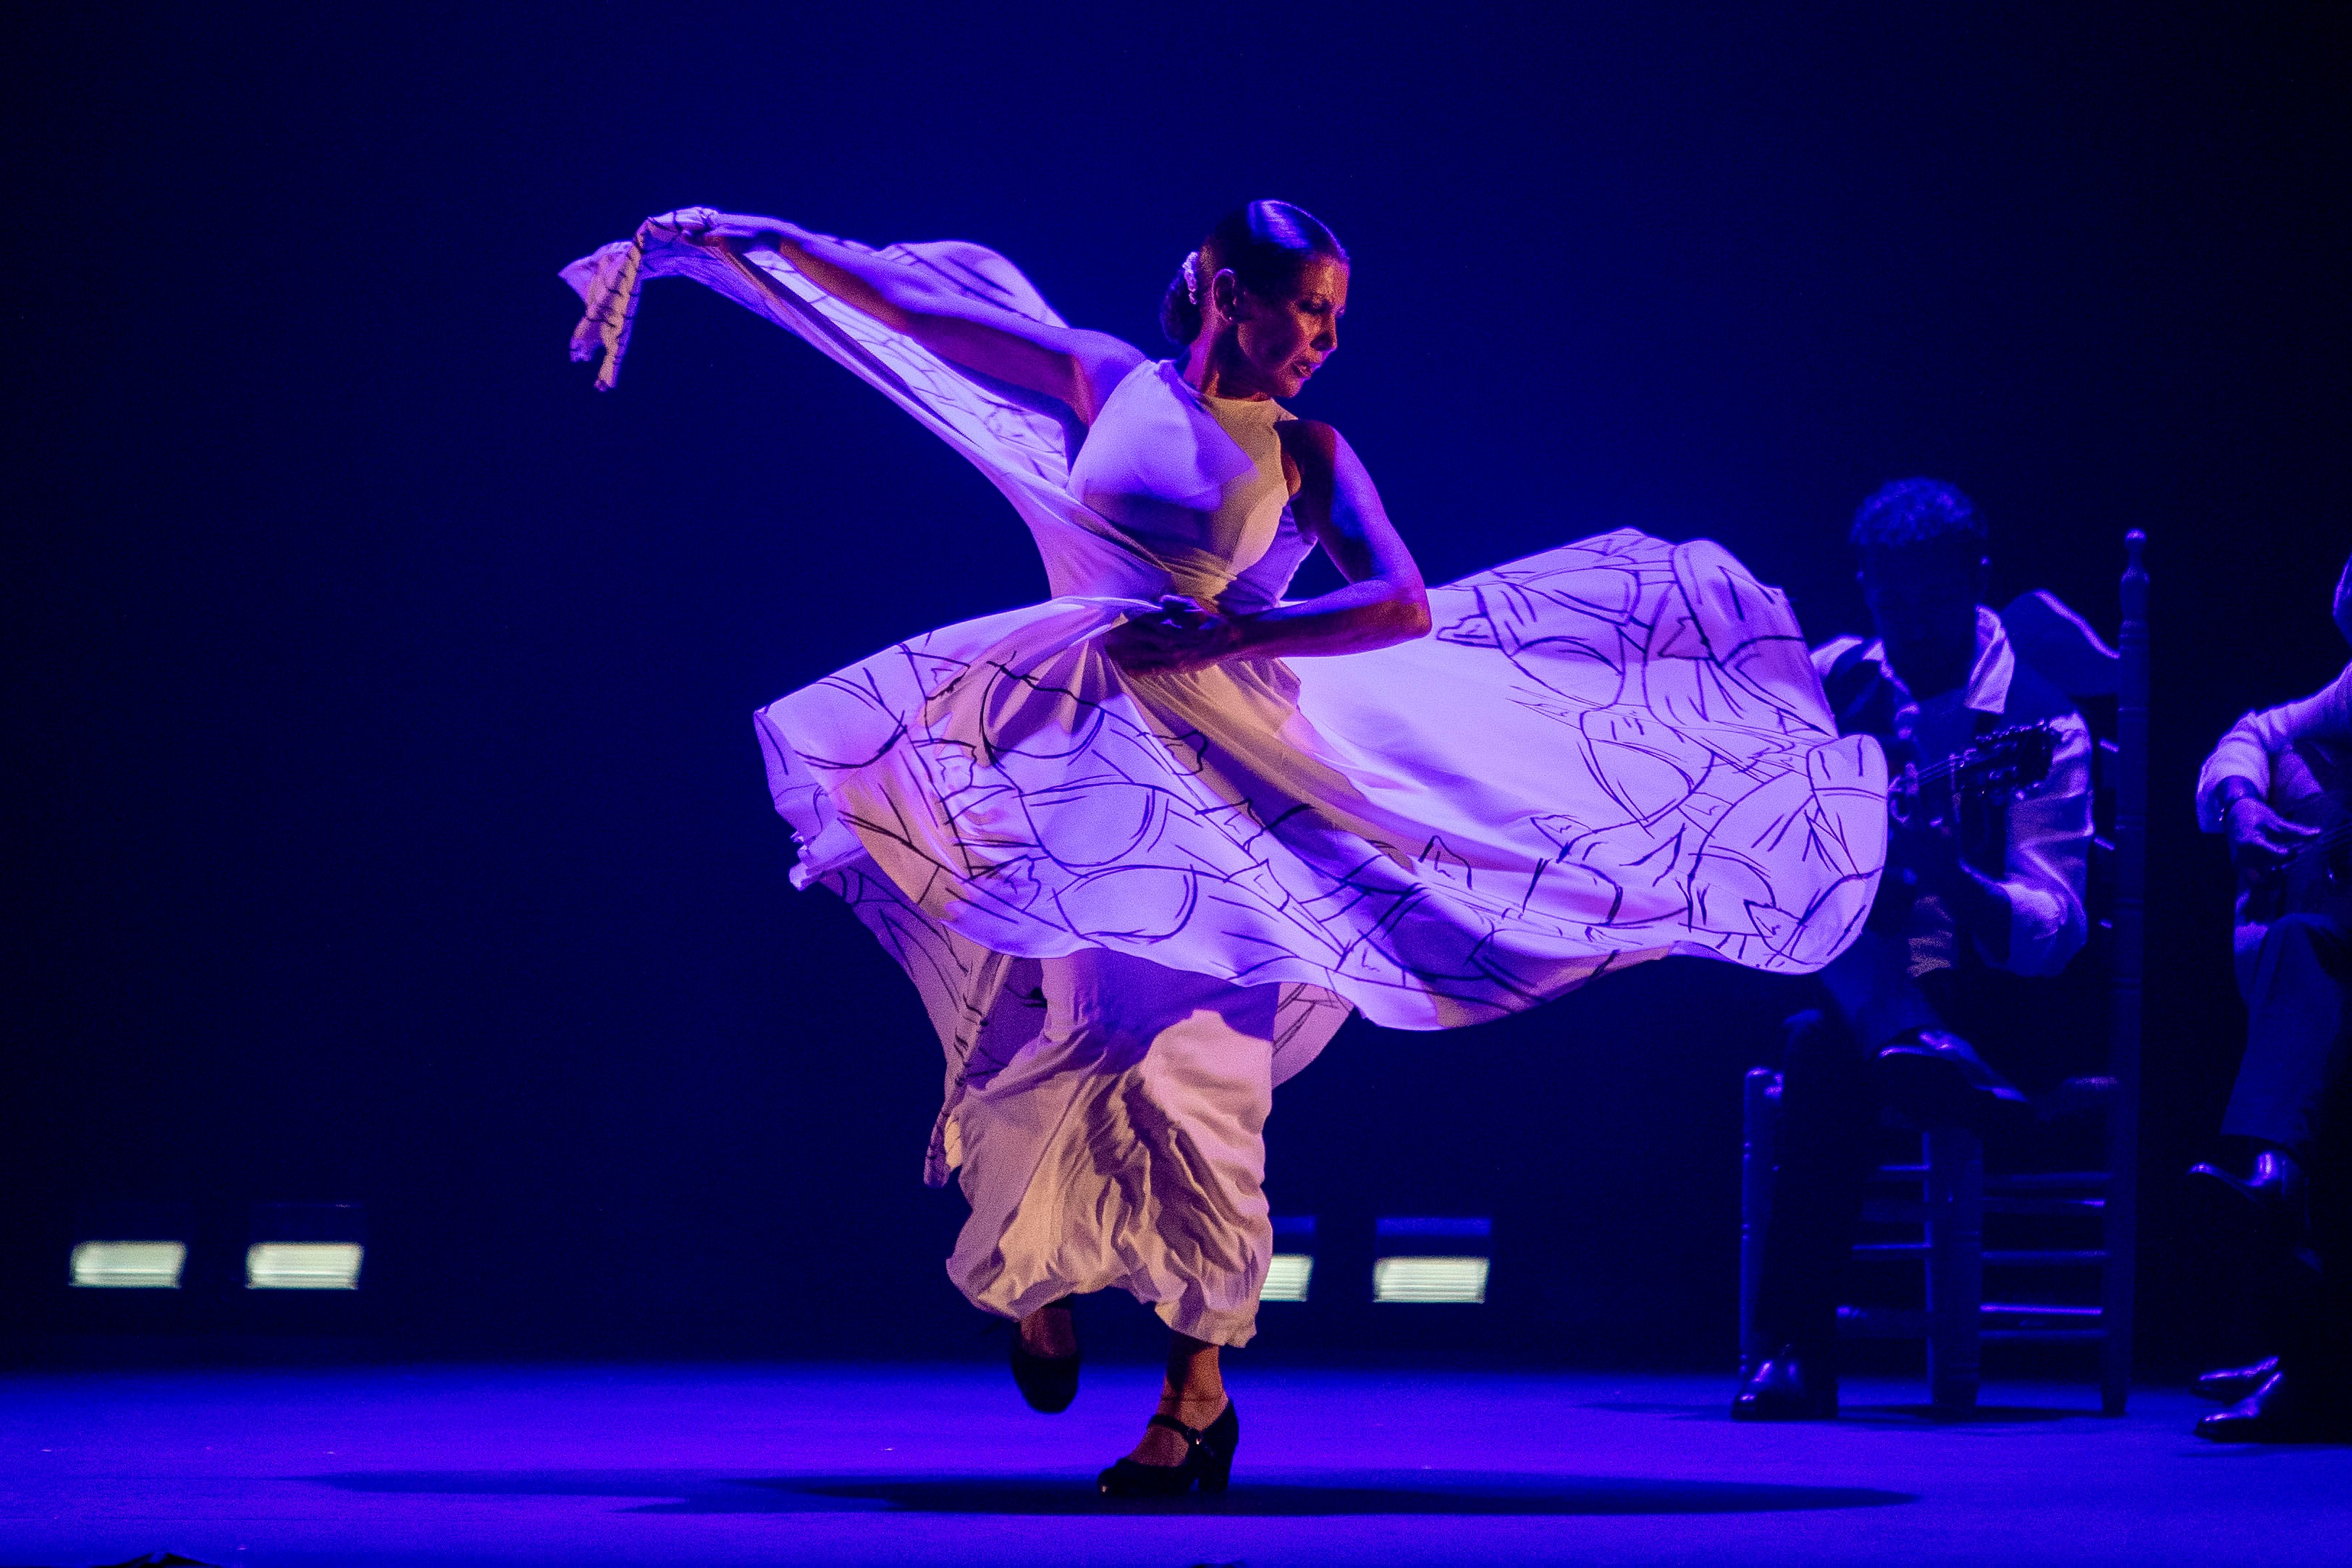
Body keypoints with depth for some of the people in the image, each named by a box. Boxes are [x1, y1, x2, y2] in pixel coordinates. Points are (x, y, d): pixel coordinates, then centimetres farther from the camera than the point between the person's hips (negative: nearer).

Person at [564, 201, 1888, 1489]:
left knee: (1191, 1051, -9)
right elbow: (908, 308, 11)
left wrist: (1223, 634, -16)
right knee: (1046, 1026, -4)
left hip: (1218, 755, -1)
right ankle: (1036, 1275, 27)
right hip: (1073, 745, 1)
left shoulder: (1304, 451, 6)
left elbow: (1407, 605, -7)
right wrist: (741, 240, 12)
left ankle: (1196, 1389, -3)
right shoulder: (1107, 382, 8)